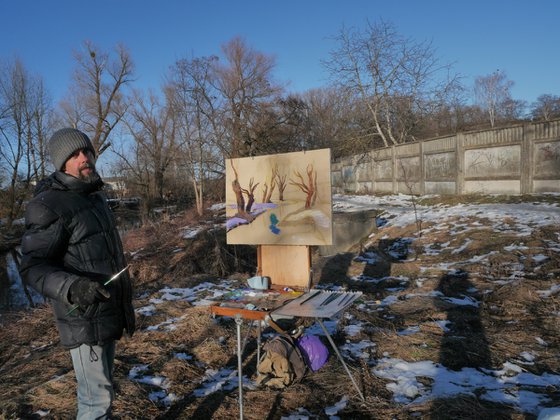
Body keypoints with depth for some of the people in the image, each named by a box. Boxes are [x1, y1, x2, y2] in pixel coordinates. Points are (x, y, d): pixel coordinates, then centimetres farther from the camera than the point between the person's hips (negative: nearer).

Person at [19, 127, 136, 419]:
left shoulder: (94, 196, 11)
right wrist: (72, 286, -37)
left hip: (108, 314, 9)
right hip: (85, 319, -9)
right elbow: (32, 267, -18)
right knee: (97, 395, -1)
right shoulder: (49, 206, -17)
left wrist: (125, 305, 22)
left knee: (101, 385, 23)